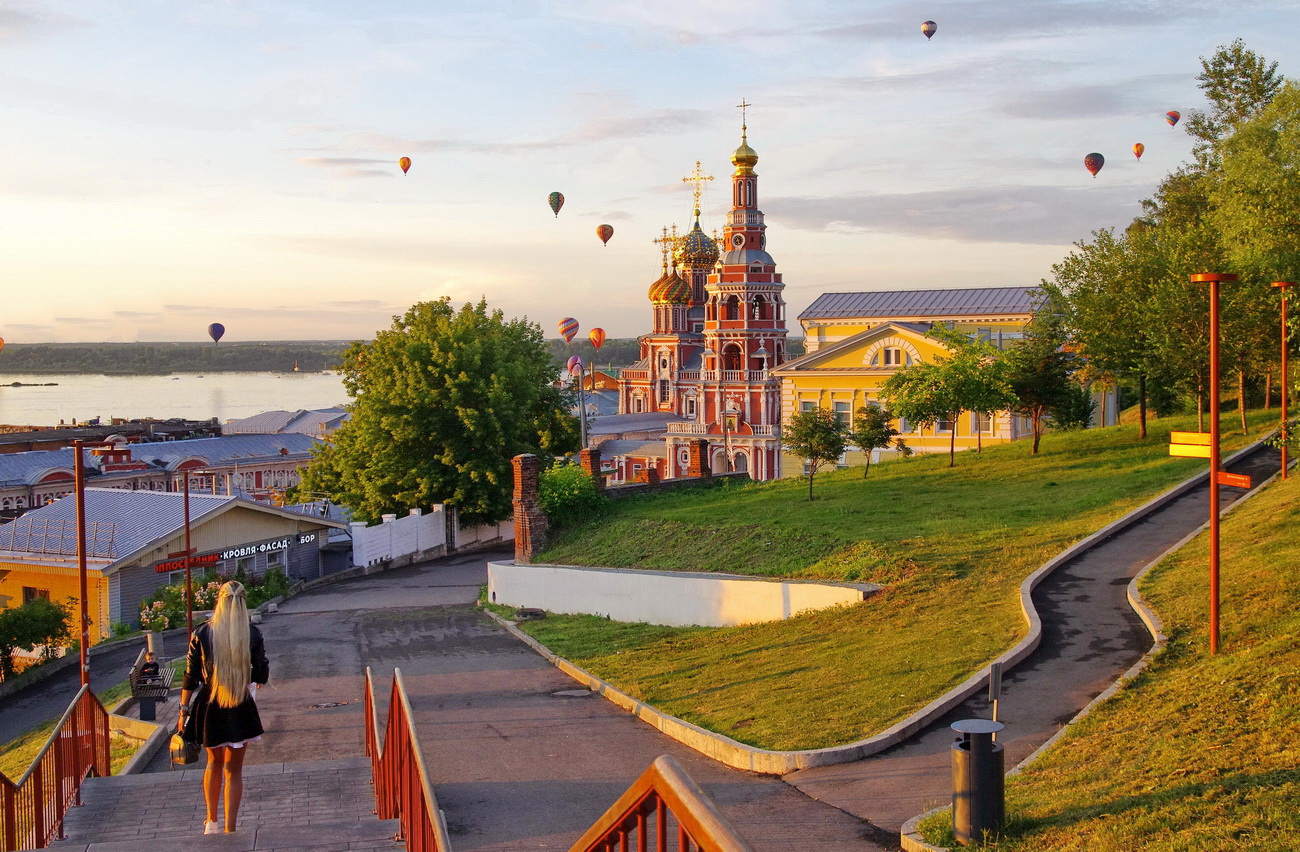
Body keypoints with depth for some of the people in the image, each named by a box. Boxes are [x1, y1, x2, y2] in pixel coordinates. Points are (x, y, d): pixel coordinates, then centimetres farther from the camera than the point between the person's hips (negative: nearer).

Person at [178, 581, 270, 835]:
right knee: (233, 769, 10)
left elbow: (191, 677, -5)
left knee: (214, 762, 23)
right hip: (240, 709, -1)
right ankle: (230, 828, 8)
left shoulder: (201, 634, -8)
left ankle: (211, 822, 27)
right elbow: (262, 676, -2)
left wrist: (184, 710, 3)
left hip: (208, 707, 1)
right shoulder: (252, 635, -9)